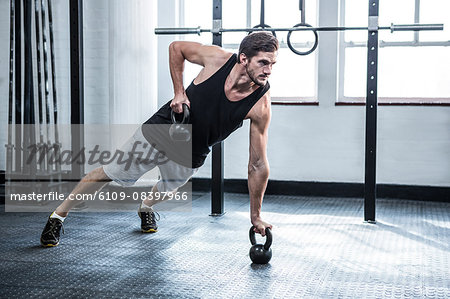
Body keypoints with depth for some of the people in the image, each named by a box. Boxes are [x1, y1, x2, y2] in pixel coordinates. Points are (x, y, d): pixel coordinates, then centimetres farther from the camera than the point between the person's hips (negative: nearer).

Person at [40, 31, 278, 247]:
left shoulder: (260, 106, -24)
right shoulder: (217, 58, -25)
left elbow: (258, 165, -18)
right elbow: (176, 48, -5)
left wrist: (255, 217, -15)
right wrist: (179, 92, -15)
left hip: (190, 157, 1)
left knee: (168, 188, 24)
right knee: (108, 174, 7)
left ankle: (146, 208, 61)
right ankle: (58, 216, 26)